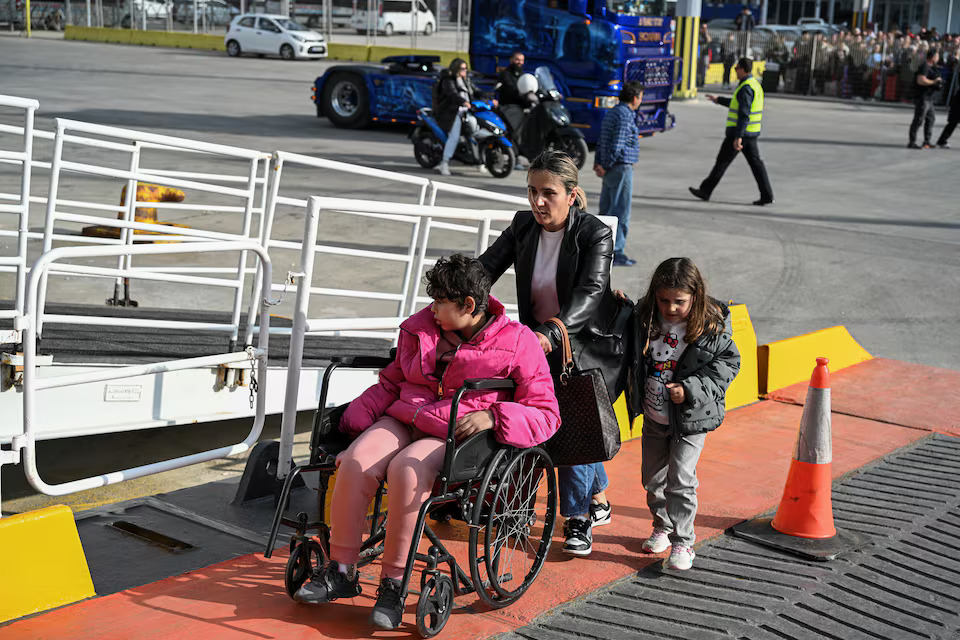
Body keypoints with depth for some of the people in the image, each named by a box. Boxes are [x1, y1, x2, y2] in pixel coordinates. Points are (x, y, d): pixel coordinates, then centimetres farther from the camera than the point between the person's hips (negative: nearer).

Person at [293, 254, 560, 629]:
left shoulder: (517, 344, -2)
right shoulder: (421, 328, 14)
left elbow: (545, 414, -3)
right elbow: (390, 384, 22)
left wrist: (492, 416, -20)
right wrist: (353, 423, 7)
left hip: (459, 435, -5)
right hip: (404, 421, 5)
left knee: (406, 470, -36)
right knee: (355, 463, -26)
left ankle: (393, 585, -22)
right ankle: (340, 573, -13)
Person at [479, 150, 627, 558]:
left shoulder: (595, 235, -18)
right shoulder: (523, 227, -2)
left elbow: (589, 293, -31)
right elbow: (487, 268, -10)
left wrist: (551, 332, -47)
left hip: (588, 344, -5)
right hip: (539, 342, 5)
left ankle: (578, 519, 3)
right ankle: (599, 500, 33)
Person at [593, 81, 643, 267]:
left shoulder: (611, 113, 15)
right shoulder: (625, 116, -16)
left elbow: (602, 141, 14)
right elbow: (617, 146, -20)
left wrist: (598, 163, 8)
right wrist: (605, 167, -13)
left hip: (611, 170, 10)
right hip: (621, 168, -10)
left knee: (606, 210, 14)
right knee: (621, 212, -6)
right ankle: (616, 253, -5)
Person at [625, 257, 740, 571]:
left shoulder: (711, 327, -15)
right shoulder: (644, 318, -4)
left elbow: (728, 362, -10)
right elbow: (630, 351, 15)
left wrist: (691, 389, -19)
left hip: (690, 419, -5)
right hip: (653, 417, 5)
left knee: (680, 480, -8)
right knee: (652, 477, 16)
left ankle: (683, 542, 5)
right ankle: (662, 527, 38)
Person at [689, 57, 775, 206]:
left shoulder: (746, 88, -18)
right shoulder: (754, 85, 15)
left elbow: (744, 114, -25)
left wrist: (738, 137, -28)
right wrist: (719, 100, 35)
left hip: (740, 132, -9)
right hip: (751, 133, 9)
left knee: (722, 162, 1)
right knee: (755, 162, 5)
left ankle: (705, 190, 10)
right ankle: (766, 195, -1)